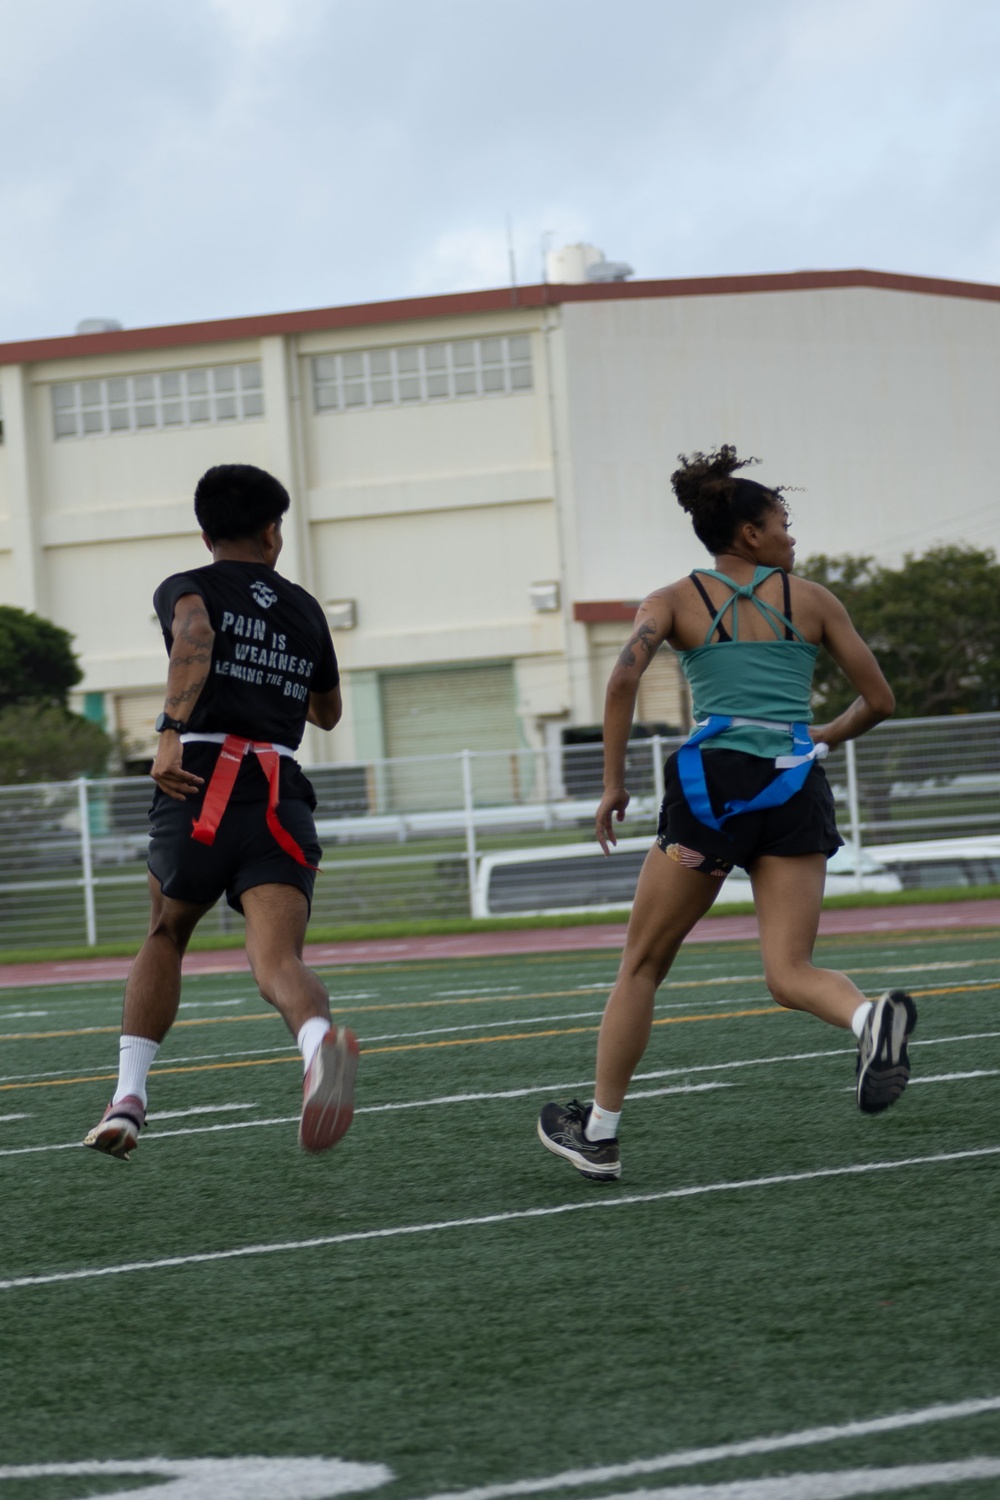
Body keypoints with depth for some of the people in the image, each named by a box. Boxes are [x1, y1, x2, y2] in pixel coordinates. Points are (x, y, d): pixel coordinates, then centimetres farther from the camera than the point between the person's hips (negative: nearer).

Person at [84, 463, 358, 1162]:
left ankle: (128, 1098, 16)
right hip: (282, 799, 1)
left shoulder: (187, 589, 11)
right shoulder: (304, 609, 22)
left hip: (201, 788, -1)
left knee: (165, 940, 23)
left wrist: (172, 730, -25)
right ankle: (319, 1040, -49)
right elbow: (328, 711, 36)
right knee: (278, 959, -16)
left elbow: (194, 635, -15)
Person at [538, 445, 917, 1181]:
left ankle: (598, 1132, 17)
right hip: (797, 789, 1)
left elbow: (624, 677, -8)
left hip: (714, 781, -1)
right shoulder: (814, 600, 13)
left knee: (643, 963, 12)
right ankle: (875, 1017, -37)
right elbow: (878, 701, 14)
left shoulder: (675, 600, 10)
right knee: (790, 971, -2)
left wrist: (613, 783, -2)